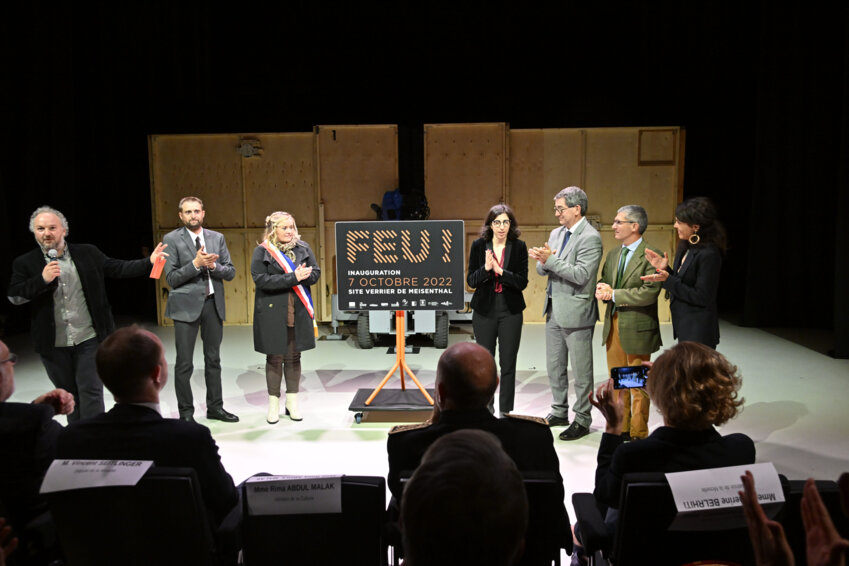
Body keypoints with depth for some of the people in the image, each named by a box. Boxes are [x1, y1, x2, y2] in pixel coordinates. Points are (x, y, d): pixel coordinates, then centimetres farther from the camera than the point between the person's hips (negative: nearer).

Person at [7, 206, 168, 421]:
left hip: (89, 340, -1)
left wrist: (149, 262, -5)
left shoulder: (88, 253, 3)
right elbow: (14, 296, -6)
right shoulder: (25, 263, 1)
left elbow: (117, 268, 5)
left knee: (91, 391, -2)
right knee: (68, 395, 15)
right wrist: (43, 280, -19)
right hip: (53, 345, 1)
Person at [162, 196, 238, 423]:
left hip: (213, 303, 4)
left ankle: (215, 407, 24)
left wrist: (213, 265, -13)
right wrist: (196, 264, -20)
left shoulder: (217, 238, 8)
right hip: (186, 305, -4)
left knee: (213, 359, 13)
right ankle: (186, 413, 12)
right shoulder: (172, 239, -3)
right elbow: (171, 278, -9)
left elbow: (230, 272, 5)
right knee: (184, 364, 0)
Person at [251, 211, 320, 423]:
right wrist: (293, 278, -20)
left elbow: (315, 273, 4)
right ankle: (273, 404, 18)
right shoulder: (262, 252, -4)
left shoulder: (303, 248, 8)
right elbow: (261, 280, -15)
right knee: (275, 358, 5)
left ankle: (292, 402, 21)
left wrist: (301, 277, -18)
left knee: (294, 357, 10)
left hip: (298, 313, 3)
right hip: (272, 313, -3)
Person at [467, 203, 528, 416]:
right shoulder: (479, 245, -1)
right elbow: (470, 281, -2)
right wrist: (485, 269, -21)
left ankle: (505, 412, 15)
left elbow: (522, 282, -7)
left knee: (508, 364, 4)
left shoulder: (519, 247, -2)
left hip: (510, 311, 0)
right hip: (484, 310, 0)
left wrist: (500, 271, -21)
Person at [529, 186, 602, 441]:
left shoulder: (590, 237, -14)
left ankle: (582, 420, 14)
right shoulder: (556, 233, 12)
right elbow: (543, 270, 12)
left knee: (581, 370, 3)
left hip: (576, 312, -8)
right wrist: (543, 261, -11)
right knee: (554, 367, 17)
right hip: (554, 310, 9)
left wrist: (551, 260, -24)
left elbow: (582, 275, -23)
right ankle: (559, 412, 32)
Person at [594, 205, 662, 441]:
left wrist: (614, 294, -17)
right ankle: (620, 429, 29)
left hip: (637, 328, -7)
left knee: (638, 386, 5)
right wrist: (601, 289, -9)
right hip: (613, 325, 7)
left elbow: (649, 293, -21)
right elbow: (604, 282, 16)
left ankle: (638, 434, 18)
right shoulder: (613, 255, 12)